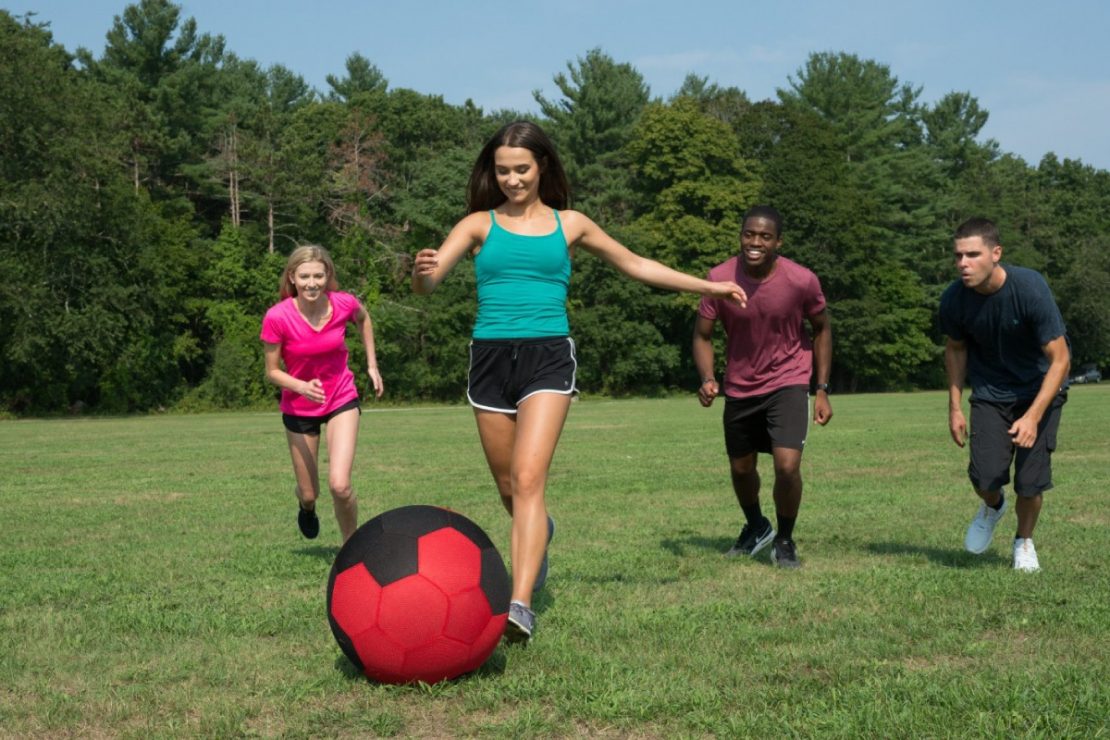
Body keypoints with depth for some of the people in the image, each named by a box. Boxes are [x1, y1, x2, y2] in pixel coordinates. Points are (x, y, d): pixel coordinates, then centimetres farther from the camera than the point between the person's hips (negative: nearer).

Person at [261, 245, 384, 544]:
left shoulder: (344, 303, -18)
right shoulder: (277, 317, -23)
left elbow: (363, 318, 9)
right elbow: (272, 372, -12)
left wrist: (372, 365, 7)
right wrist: (302, 387, -31)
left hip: (341, 400, 0)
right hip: (298, 408, 0)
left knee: (340, 485, -18)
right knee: (309, 495, 10)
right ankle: (305, 506, 51)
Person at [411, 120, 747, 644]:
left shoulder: (569, 225, 12)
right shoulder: (479, 224, 8)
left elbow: (635, 265, 23)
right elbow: (427, 282, -5)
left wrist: (708, 286, 25)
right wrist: (422, 273, -30)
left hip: (548, 356, -1)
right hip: (491, 357, 1)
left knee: (528, 480, -18)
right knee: (509, 488, 11)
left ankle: (520, 605, -24)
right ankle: (540, 533, 46)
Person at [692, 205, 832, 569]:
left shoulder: (802, 280, -18)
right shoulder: (720, 278, -17)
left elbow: (822, 329, -1)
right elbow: (702, 335, -7)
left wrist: (823, 390, -3)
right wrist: (707, 379, -26)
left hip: (788, 383, -2)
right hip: (740, 387, 2)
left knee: (787, 465, -18)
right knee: (740, 469, 16)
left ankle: (784, 540, 9)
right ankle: (755, 528, 48)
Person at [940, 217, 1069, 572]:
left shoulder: (1030, 288, -28)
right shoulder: (954, 300, -17)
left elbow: (1060, 359, -22)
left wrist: (1033, 416, -29)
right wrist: (954, 407, 1)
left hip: (1039, 388, -2)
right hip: (990, 392, 2)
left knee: (1031, 482, -8)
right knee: (985, 477, -12)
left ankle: (1024, 543, 23)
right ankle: (992, 507, 27)